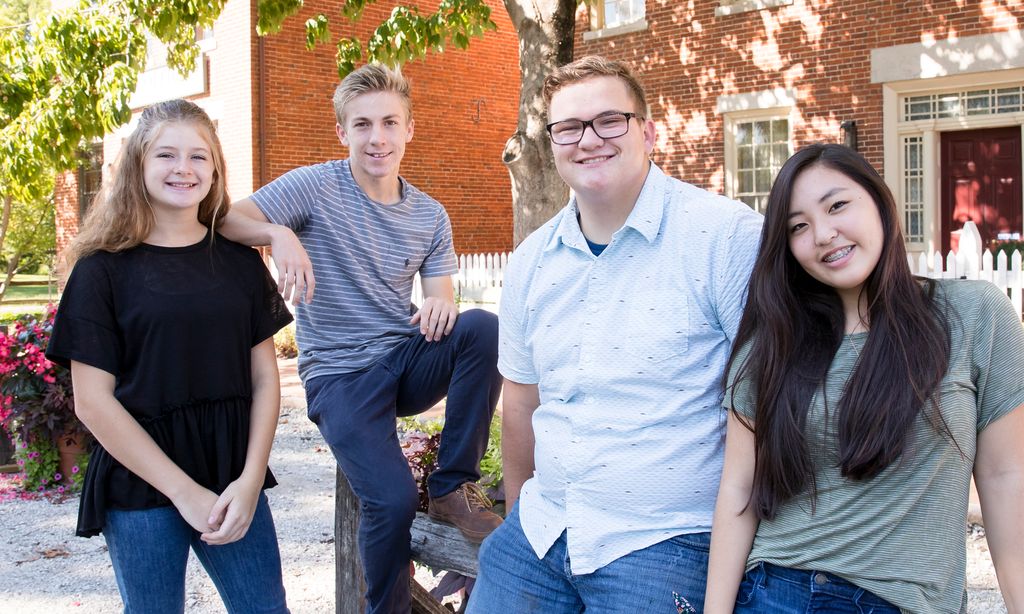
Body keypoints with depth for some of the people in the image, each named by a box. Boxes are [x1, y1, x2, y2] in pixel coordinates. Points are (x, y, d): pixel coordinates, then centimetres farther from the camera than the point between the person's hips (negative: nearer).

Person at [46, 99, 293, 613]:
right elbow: (93, 401, -8)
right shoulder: (104, 269, -4)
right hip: (140, 482, -3)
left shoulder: (239, 261, 6)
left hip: (233, 478, 3)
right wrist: (184, 491, -11)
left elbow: (264, 377, 5)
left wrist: (250, 480, -8)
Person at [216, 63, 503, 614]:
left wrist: (440, 307, -20)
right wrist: (279, 233, -35)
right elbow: (226, 219, -15)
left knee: (483, 327, -27)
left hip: (407, 361, 4)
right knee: (392, 498, -24)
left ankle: (453, 487, -12)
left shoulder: (429, 217, 8)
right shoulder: (315, 187, -4)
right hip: (339, 373, -4)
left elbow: (439, 304, 5)